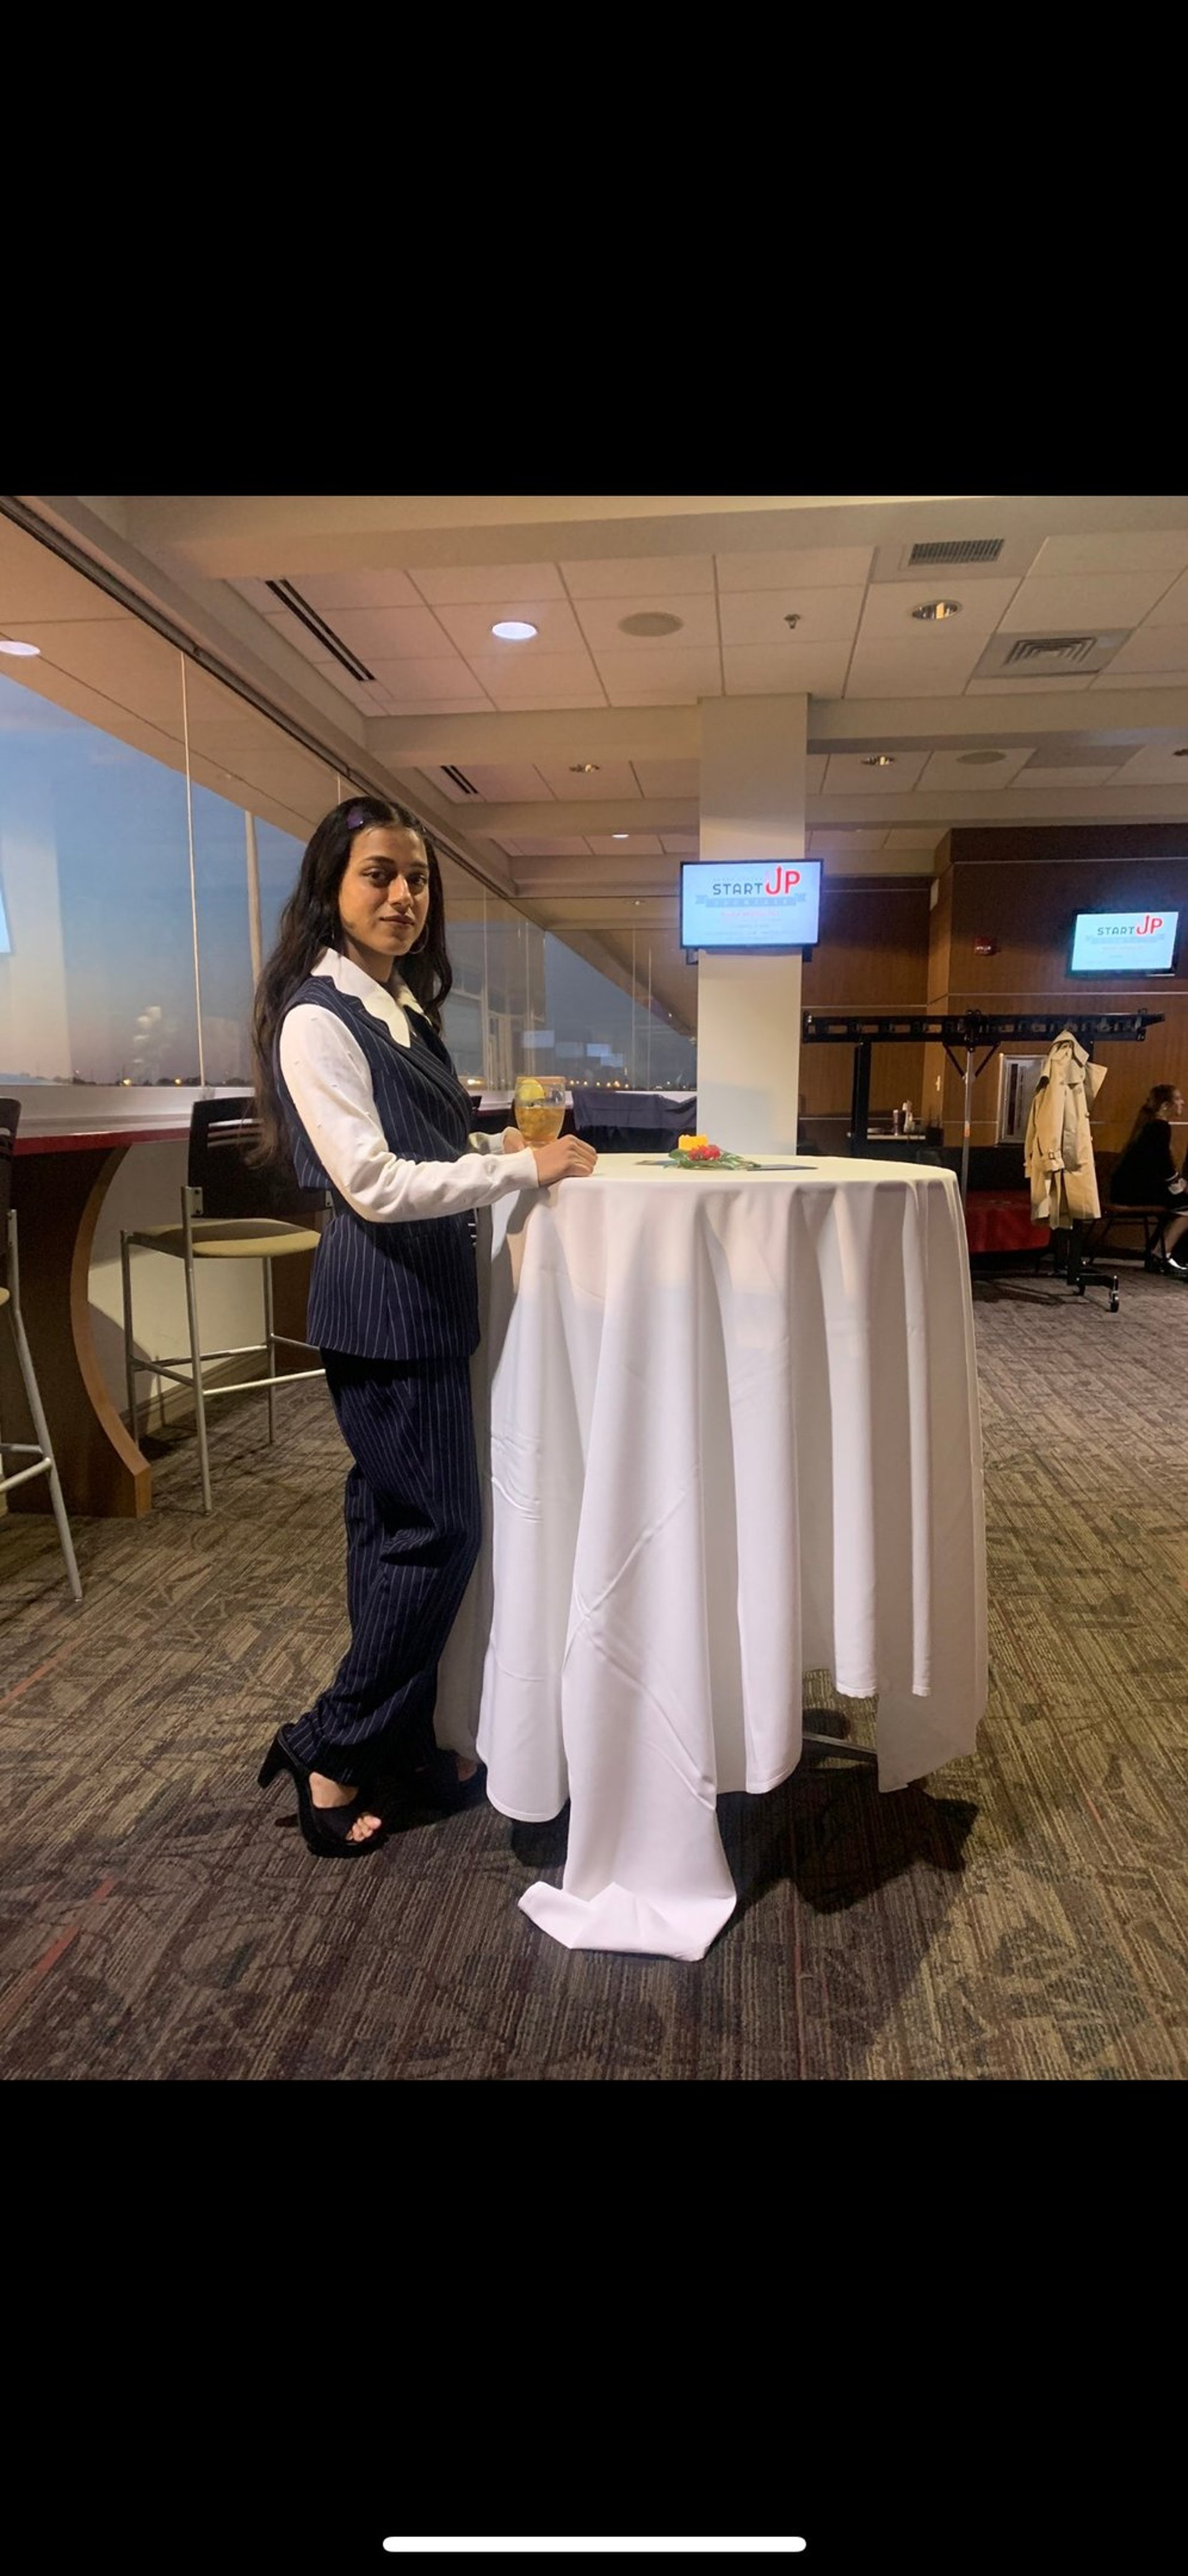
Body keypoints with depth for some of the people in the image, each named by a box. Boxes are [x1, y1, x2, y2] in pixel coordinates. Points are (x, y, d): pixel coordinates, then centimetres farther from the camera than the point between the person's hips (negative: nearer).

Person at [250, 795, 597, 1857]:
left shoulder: (401, 1004, 14)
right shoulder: (319, 1018, -14)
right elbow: (373, 1184, -21)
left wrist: (501, 1147, 6)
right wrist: (526, 1168, -18)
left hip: (426, 1291, 9)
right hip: (382, 1300, -9)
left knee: (398, 1522, 15)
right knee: (438, 1529, -3)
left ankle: (397, 1746, 28)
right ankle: (331, 1750, 14)